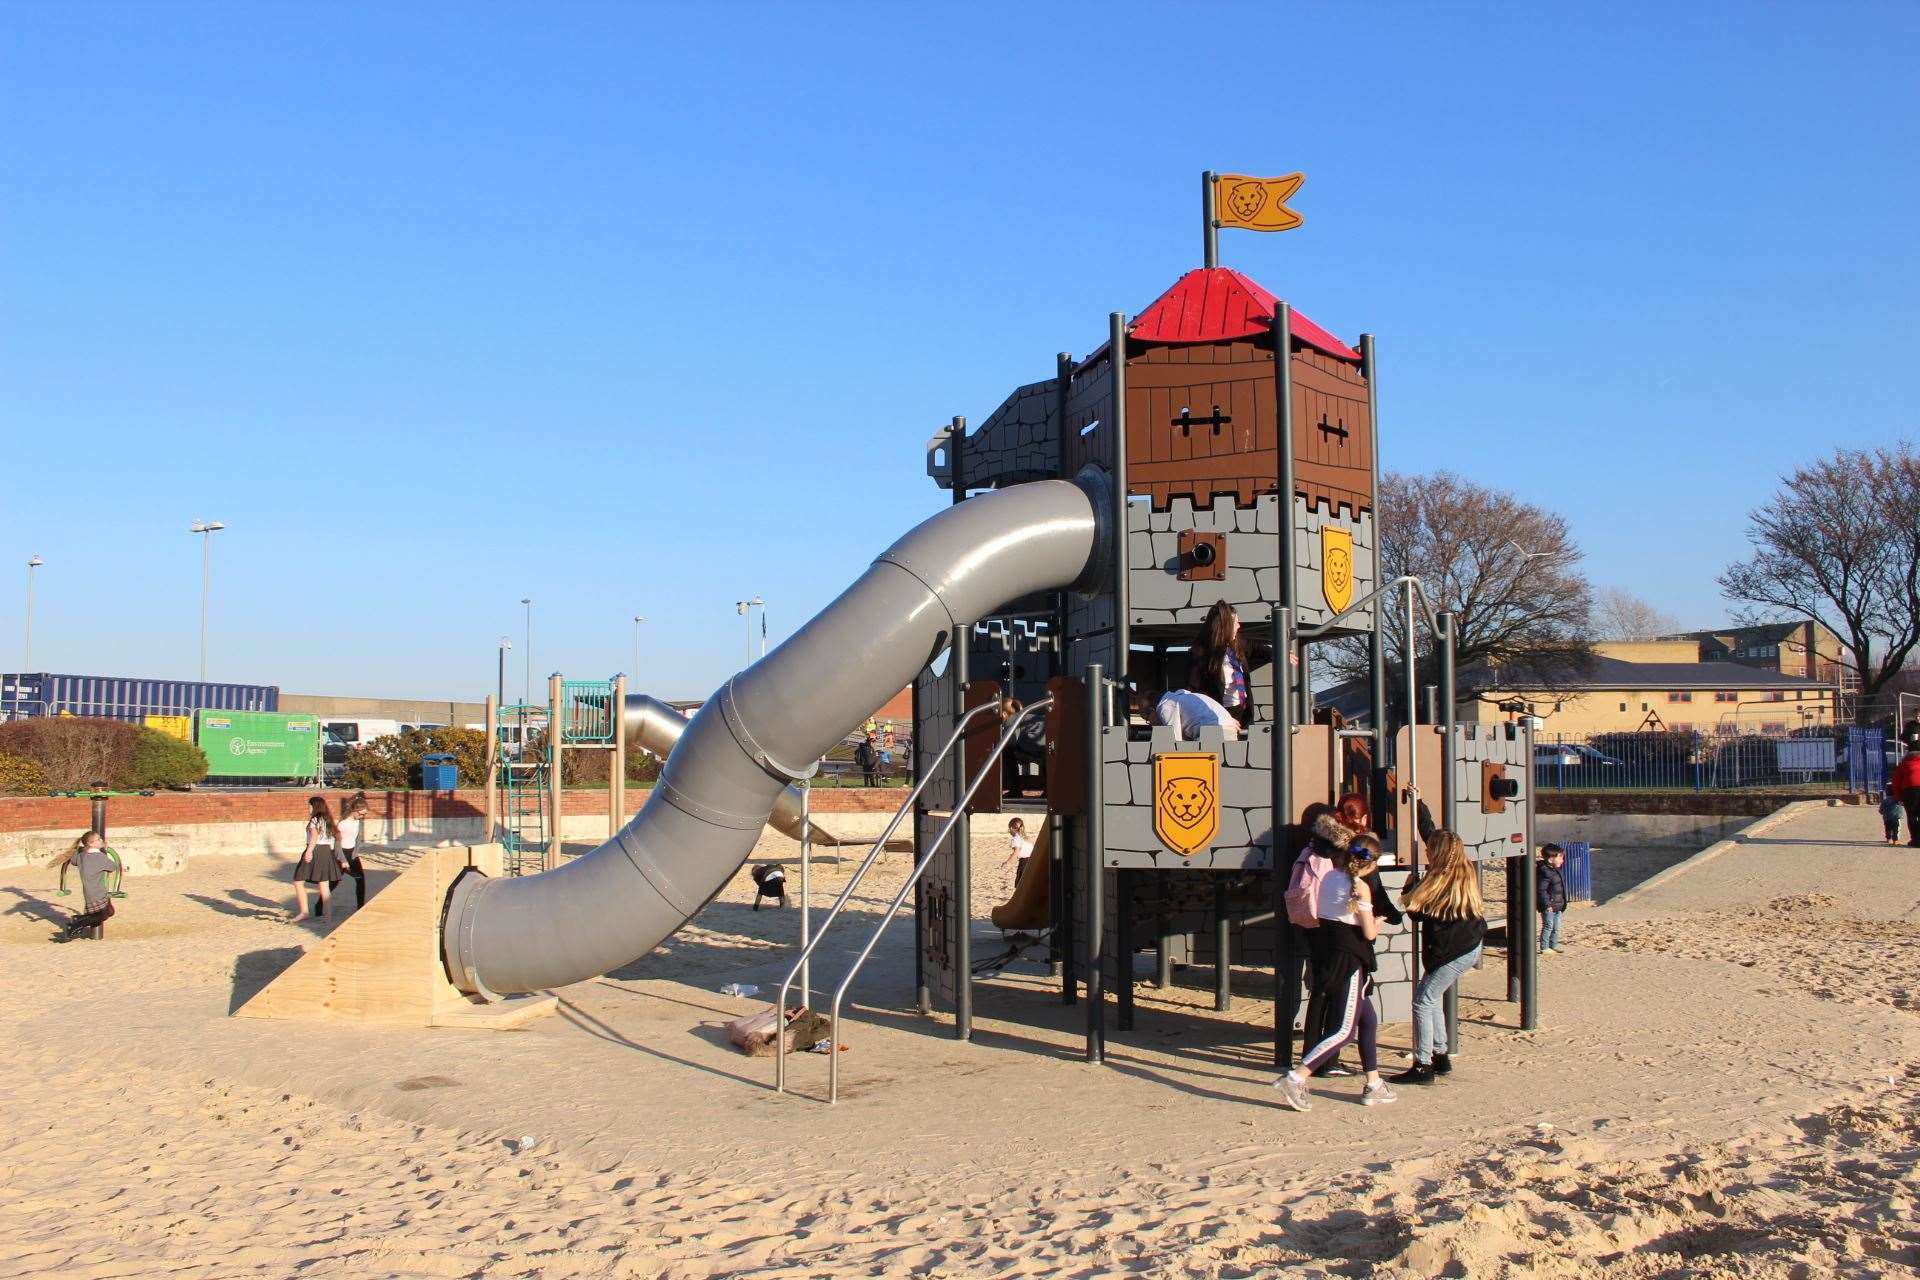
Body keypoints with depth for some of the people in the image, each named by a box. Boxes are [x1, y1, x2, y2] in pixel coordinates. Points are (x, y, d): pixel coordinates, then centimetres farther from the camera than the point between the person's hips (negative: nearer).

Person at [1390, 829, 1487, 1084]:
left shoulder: (1442, 879, -19)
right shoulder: (1468, 871, 6)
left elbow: (1415, 909, -11)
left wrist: (1411, 886, 1)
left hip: (1454, 952, -10)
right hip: (1469, 946, 10)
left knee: (1423, 1000, -8)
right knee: (1433, 999, 19)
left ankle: (1422, 1067, -8)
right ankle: (1440, 1057, 26)